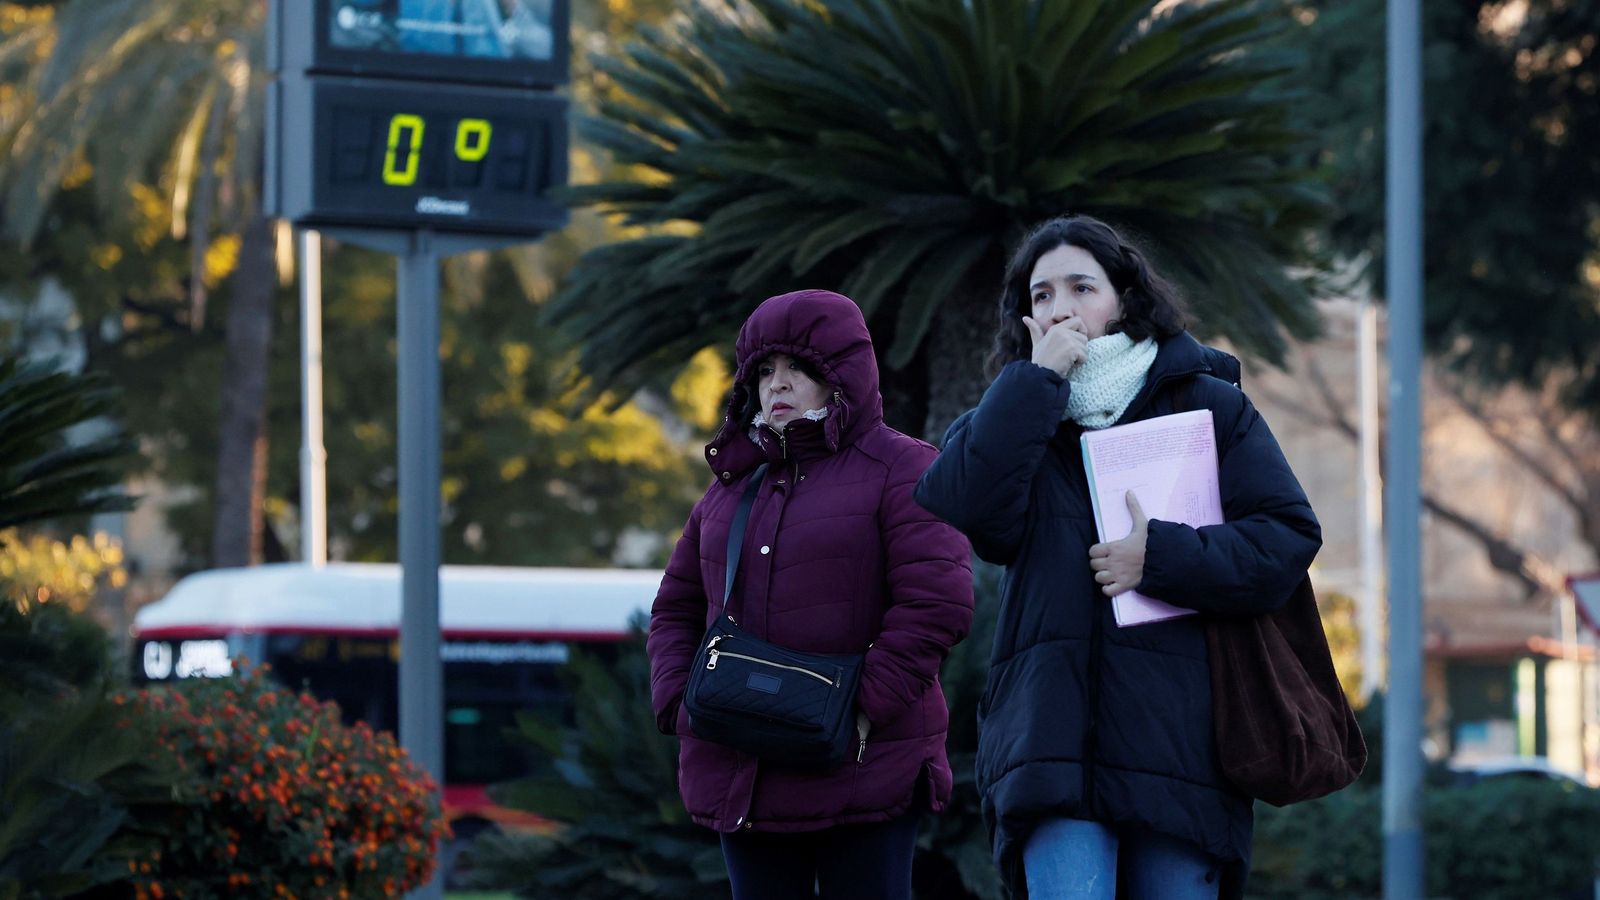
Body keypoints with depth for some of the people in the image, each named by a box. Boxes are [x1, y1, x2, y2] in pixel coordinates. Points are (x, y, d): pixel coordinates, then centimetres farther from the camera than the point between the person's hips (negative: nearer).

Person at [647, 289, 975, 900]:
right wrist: (678, 704, 3)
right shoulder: (732, 485, 18)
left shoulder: (899, 469, -2)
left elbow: (937, 602, -13)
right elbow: (676, 608, 21)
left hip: (862, 775, -6)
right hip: (741, 776, 6)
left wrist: (864, 710, -18)